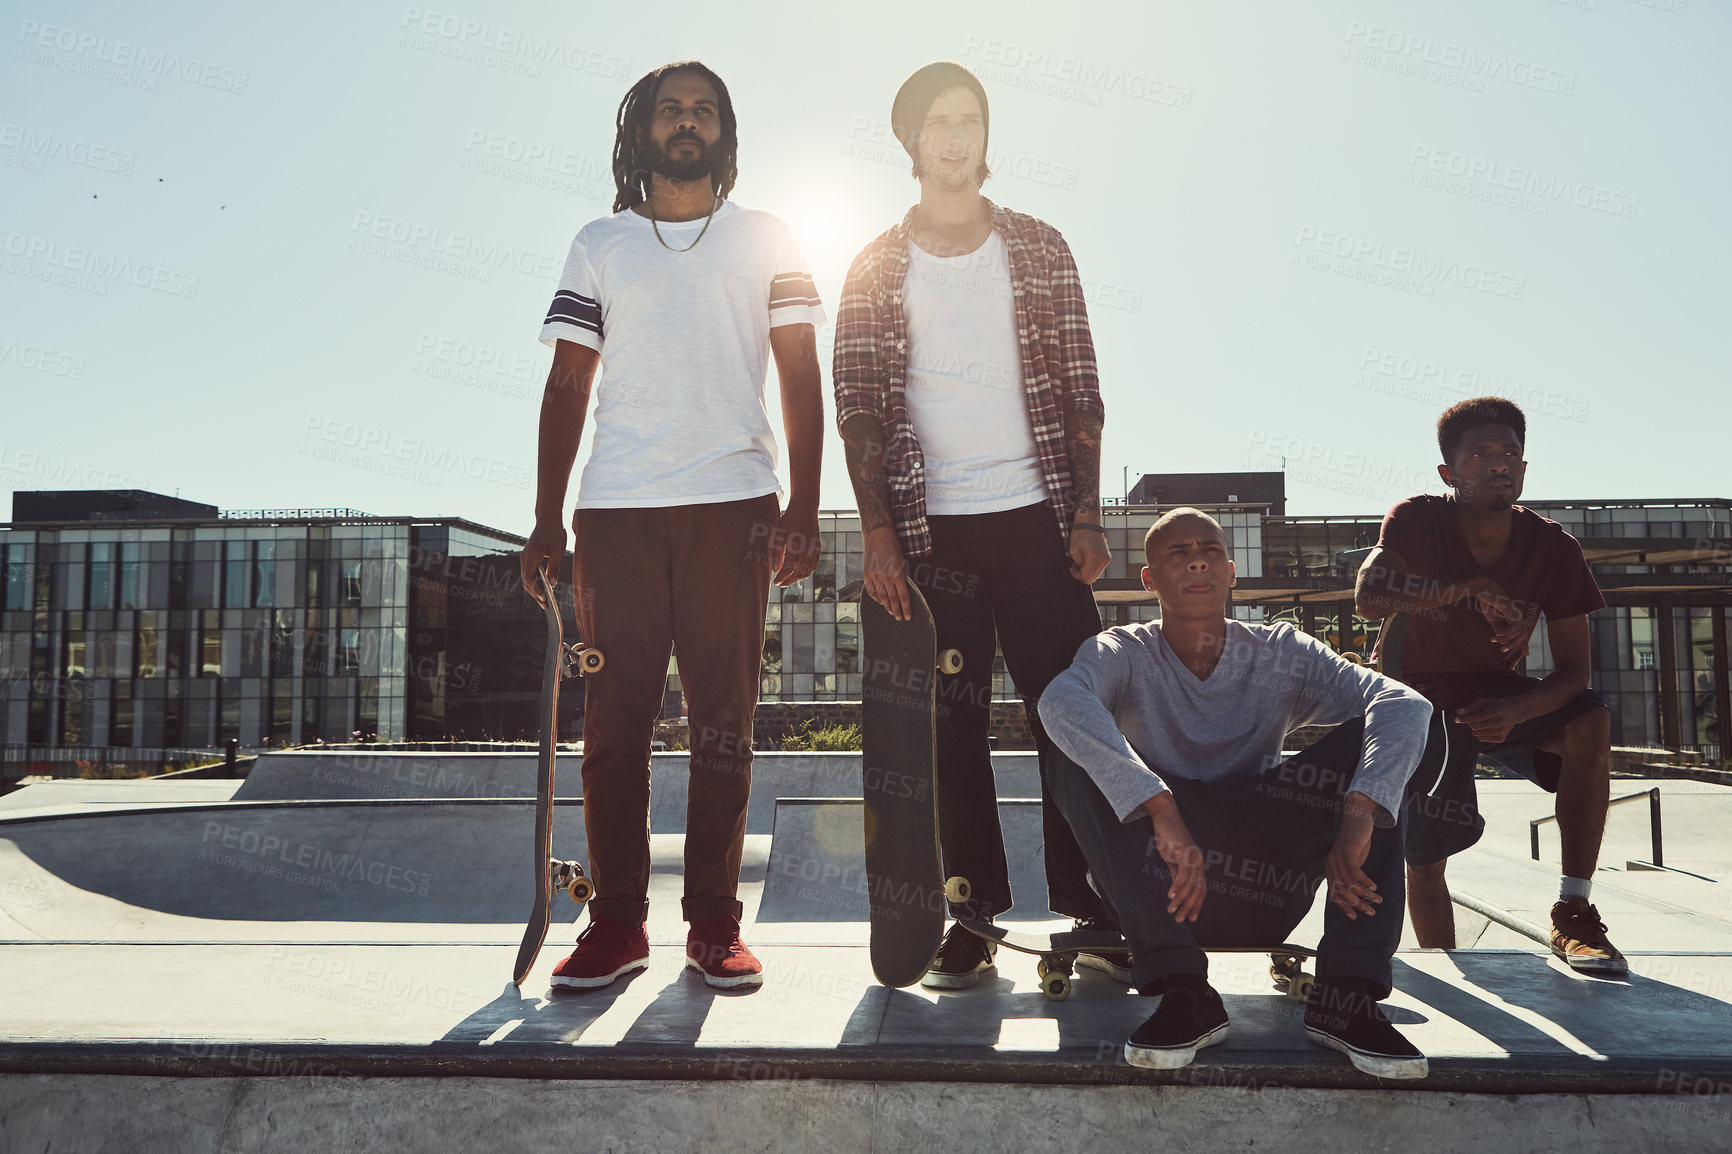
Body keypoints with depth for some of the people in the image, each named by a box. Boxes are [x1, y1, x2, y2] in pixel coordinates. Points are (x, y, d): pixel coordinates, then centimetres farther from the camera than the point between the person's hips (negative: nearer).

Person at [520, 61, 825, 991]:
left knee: (723, 721, 0)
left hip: (733, 505, -1)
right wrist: (546, 522, 3)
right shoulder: (600, 244, 16)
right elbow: (568, 385, 12)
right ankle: (617, 921, 8)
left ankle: (715, 923, 8)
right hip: (616, 510, 1)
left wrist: (804, 505, -5)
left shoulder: (765, 240, 15)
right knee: (615, 717, -1)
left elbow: (800, 377, 8)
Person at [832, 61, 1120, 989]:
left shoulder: (1039, 249, 11)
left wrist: (1086, 517, -1)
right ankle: (974, 918, 12)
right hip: (930, 527, 0)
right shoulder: (876, 269, 10)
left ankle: (1092, 910, 10)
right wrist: (878, 535, -5)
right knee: (954, 721, 3)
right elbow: (857, 410, 4)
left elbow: (1080, 390, 8)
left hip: (1036, 513, 1)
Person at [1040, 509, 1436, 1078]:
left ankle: (1346, 993, -22)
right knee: (1075, 760, -24)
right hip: (1159, 894, -1)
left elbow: (1405, 704, -15)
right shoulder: (1123, 654, -4)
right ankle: (1181, 989, -29)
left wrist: (1357, 817, -33)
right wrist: (1163, 813, -42)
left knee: (1370, 740, -14)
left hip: (1264, 901, 2)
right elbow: (1060, 703, -29)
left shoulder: (1282, 653, 2)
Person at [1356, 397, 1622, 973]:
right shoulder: (1416, 521, -19)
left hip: (1496, 693, 2)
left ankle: (1573, 914, -20)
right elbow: (1368, 597, -38)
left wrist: (1516, 710, -34)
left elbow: (1573, 670, -15)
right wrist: (1469, 589, -45)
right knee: (1423, 859, -6)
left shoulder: (1553, 548, -14)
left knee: (1590, 721, -28)